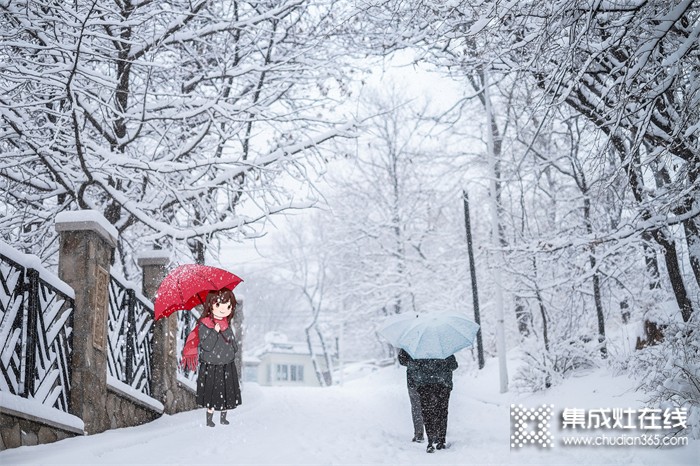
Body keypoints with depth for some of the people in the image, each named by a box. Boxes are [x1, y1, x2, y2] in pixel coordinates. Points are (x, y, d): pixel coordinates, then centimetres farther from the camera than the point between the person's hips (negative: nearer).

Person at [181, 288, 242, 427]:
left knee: (227, 393, 9)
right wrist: (215, 331, -24)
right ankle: (209, 419, 17)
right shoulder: (203, 325, -11)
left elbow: (234, 346, 7)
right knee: (211, 395, 2)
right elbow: (207, 346, -20)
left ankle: (223, 417, 24)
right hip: (210, 368, -5)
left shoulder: (227, 326, 5)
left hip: (227, 367, 5)